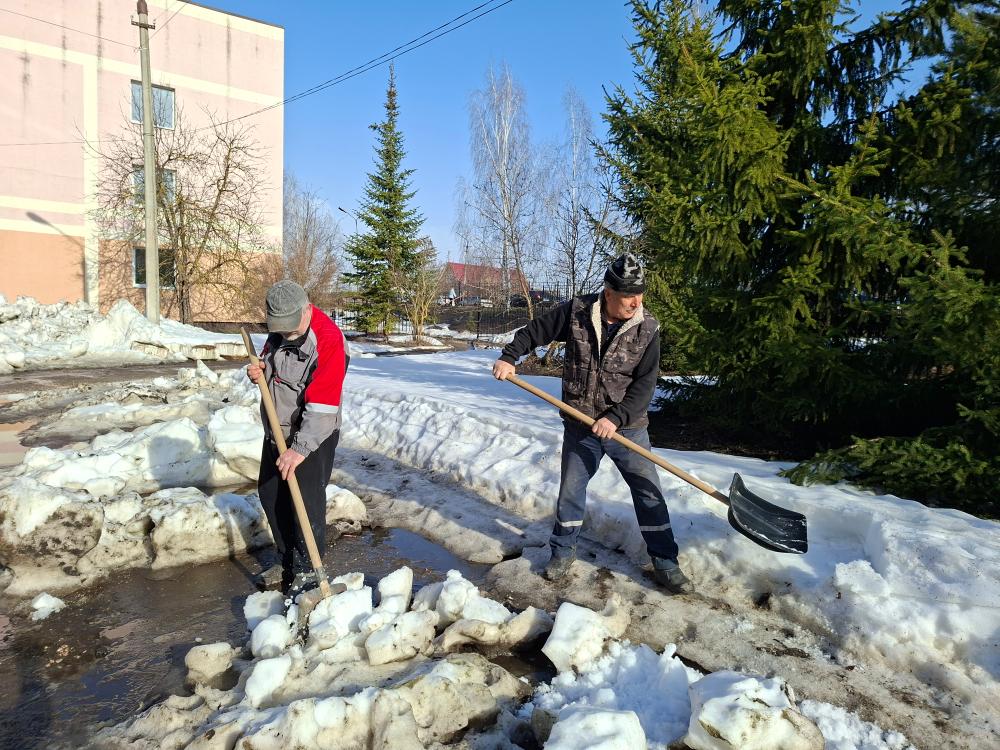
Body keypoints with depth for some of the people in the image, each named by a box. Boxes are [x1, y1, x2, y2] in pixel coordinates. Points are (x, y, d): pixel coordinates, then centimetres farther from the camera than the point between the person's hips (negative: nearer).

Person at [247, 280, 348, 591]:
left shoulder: (329, 340, -25)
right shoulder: (278, 331, 0)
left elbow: (322, 405, -30)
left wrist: (301, 448, -33)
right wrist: (259, 373, -5)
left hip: (312, 436, -8)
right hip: (276, 430, 8)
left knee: (306, 503, -6)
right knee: (270, 495, 16)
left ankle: (307, 571, 14)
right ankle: (286, 561, 33)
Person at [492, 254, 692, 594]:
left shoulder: (648, 329, -10)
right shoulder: (576, 312, -9)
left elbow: (645, 384, -13)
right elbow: (535, 331, 3)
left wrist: (616, 417, -23)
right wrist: (509, 356, -10)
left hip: (627, 427, 0)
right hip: (580, 426, 1)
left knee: (649, 493, 5)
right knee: (570, 490, 12)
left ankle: (665, 562, 20)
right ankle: (563, 551, 32)